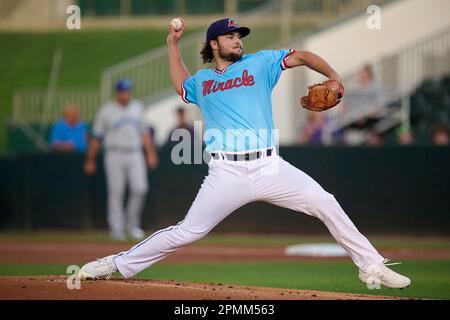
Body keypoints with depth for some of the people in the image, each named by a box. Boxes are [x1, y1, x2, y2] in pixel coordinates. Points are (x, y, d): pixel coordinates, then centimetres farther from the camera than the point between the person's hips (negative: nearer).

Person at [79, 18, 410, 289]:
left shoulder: (259, 63, 13)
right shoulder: (202, 80, 19)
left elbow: (300, 56, 7)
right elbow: (181, 84, 42)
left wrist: (333, 77, -8)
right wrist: (173, 45, 35)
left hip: (269, 166, 0)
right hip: (226, 174, 0)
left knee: (327, 205, -11)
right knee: (187, 232, -3)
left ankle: (371, 266, -1)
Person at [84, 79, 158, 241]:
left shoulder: (137, 107, 13)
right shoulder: (106, 111, 1)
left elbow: (144, 132, 17)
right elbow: (96, 137, 3)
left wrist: (151, 153, 8)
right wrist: (90, 160, 3)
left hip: (135, 155, 3)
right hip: (114, 155, -3)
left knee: (140, 189, -9)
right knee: (116, 192, -4)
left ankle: (132, 224, 7)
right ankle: (117, 228, 3)